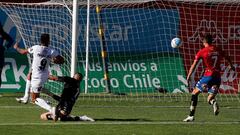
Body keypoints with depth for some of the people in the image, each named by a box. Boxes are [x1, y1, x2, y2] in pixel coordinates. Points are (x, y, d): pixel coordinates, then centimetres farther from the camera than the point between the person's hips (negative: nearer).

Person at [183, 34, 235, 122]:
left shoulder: (202, 51, -2)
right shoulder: (218, 50, 11)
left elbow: (194, 65, -5)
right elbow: (227, 58, 28)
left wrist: (188, 76, 1)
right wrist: (231, 66, 47)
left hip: (208, 76, -4)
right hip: (218, 77, 4)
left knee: (195, 93, 12)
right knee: (209, 99, 13)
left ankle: (191, 116, 4)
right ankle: (214, 102, -26)